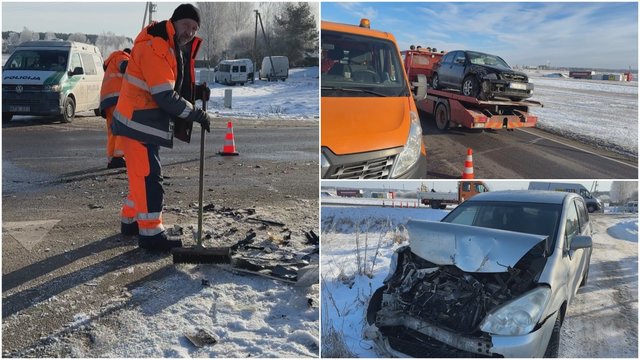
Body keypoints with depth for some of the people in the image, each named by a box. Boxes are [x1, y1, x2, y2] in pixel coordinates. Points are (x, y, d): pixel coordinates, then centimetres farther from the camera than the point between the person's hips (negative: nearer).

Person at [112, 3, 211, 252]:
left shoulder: (179, 49, 13)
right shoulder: (154, 47, -19)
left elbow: (176, 88, 17)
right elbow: (165, 95, -25)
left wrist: (196, 92, -3)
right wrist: (197, 115, -19)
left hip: (150, 123, 10)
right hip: (138, 122, -10)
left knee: (143, 174, 17)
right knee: (148, 175, -9)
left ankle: (131, 220, 30)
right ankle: (151, 233, -5)